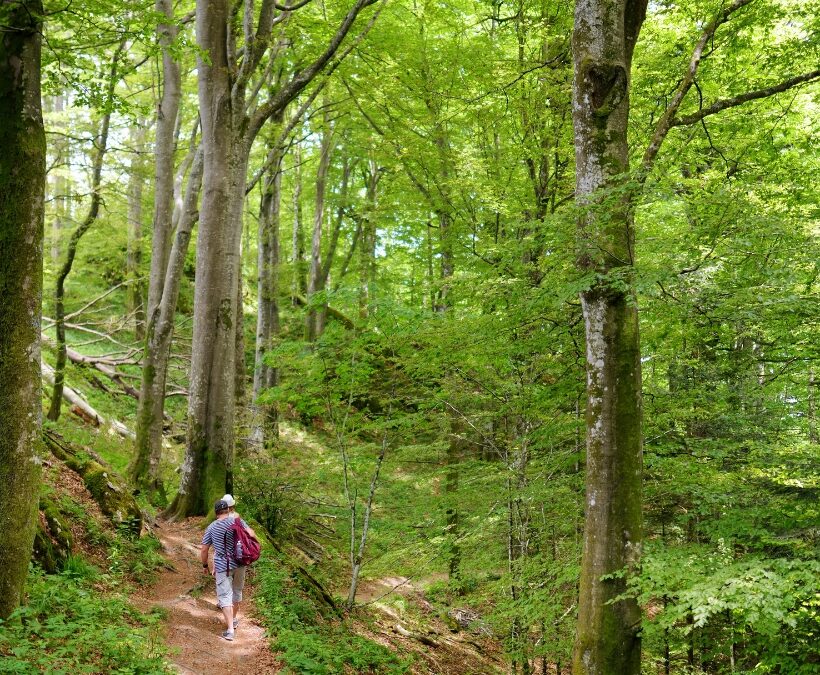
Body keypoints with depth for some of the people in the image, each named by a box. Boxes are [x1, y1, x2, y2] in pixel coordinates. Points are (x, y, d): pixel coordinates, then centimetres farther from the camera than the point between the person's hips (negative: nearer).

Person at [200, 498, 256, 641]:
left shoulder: (212, 527, -2)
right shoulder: (237, 520, -3)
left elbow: (204, 550, 1)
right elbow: (251, 535, -11)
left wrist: (205, 565, 15)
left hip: (223, 566, -3)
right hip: (239, 564, 3)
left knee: (225, 596, -2)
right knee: (237, 591, 22)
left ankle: (230, 630, -11)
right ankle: (234, 619, 38)